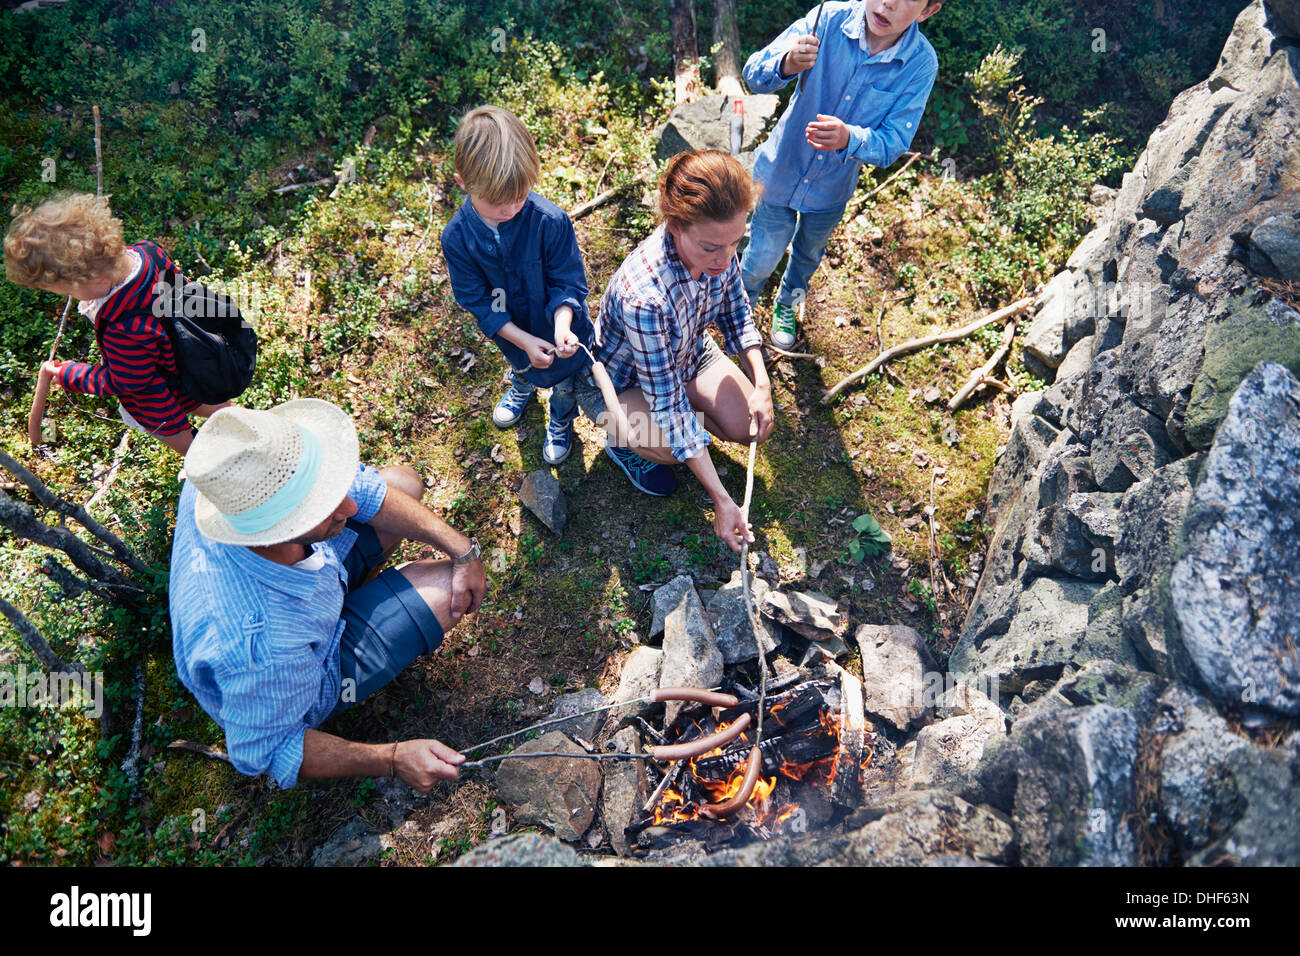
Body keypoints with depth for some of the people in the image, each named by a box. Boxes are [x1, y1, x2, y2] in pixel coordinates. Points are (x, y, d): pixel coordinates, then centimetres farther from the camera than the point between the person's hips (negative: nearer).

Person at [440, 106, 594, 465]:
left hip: (559, 325, -2)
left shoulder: (550, 221, -34)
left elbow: (568, 283, -23)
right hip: (512, 328, 2)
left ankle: (561, 421, 58)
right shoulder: (457, 237, -27)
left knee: (565, 378, 23)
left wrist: (562, 327, -41)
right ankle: (522, 388, 73)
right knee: (521, 365, 35)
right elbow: (476, 300, -19)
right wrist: (524, 341, -28)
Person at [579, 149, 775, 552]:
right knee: (671, 447, -28)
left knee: (752, 427, -10)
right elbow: (668, 404, -36)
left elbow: (735, 313, -3)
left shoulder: (717, 249, -25)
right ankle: (623, 438, 6)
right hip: (617, 381, -5)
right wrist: (721, 500, -34)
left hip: (688, 354, 6)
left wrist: (762, 385, -16)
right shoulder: (644, 295, -44)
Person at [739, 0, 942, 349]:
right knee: (763, 257, 9)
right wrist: (786, 64, -49)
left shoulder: (921, 64, -21)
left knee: (808, 255, 26)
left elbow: (893, 144, -22)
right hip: (781, 171, -2)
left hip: (831, 188, 2)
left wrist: (849, 138, -43)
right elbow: (754, 74, -25)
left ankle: (787, 304, 60)